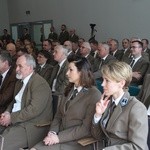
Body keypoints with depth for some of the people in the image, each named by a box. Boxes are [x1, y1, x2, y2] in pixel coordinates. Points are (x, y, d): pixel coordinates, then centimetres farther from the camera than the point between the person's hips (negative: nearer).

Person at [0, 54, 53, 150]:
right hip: (15, 120, 9)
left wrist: (11, 117, -18)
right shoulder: (20, 82, 14)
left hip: (34, 126, -8)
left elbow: (34, 109, -23)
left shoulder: (40, 84, -16)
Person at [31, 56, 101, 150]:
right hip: (60, 137, 6)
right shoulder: (69, 90, 12)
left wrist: (59, 137, -17)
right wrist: (53, 132, -5)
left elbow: (86, 128, -15)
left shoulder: (94, 95, -12)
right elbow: (58, 115, 13)